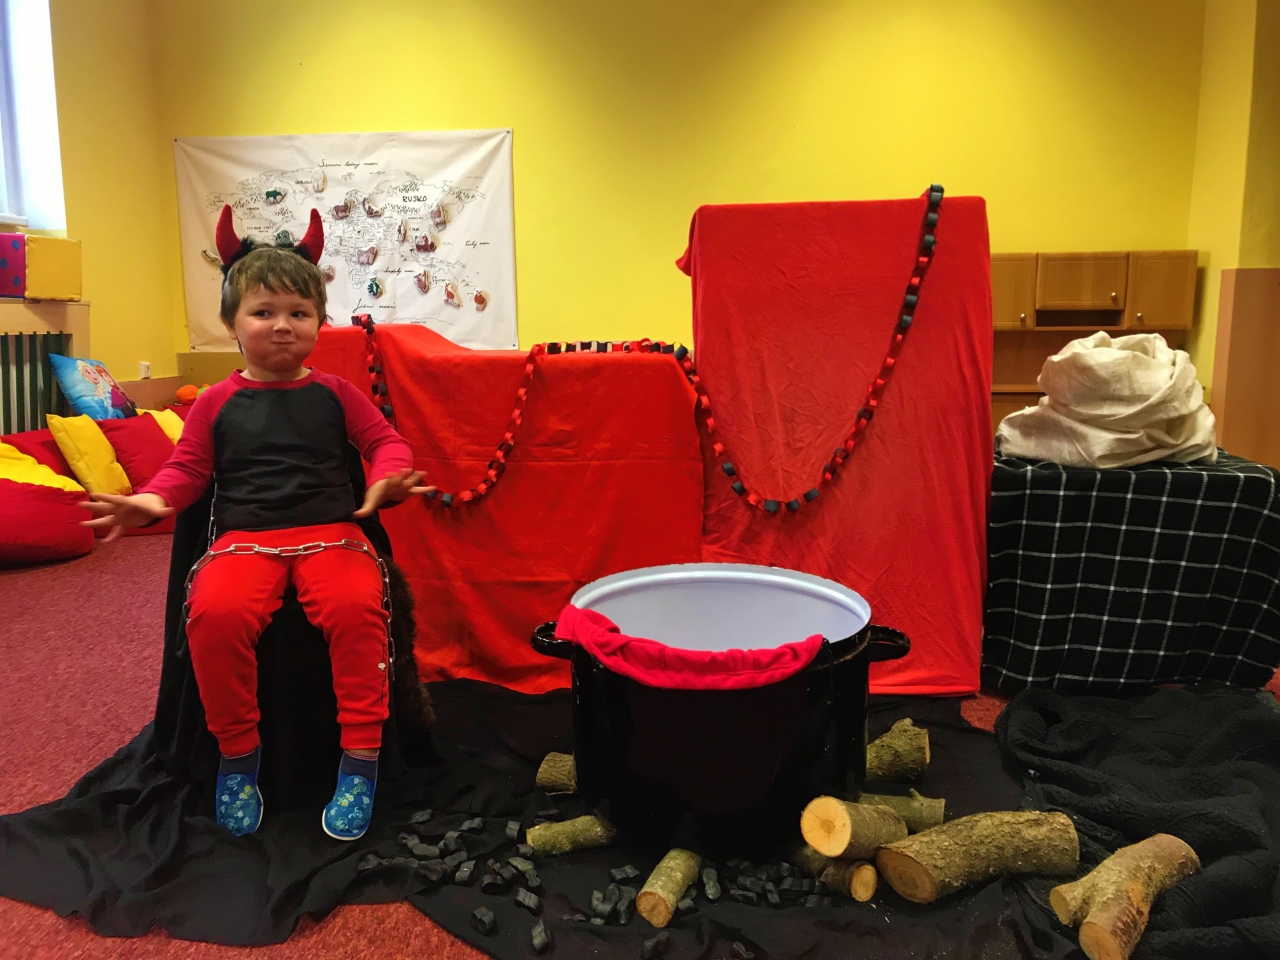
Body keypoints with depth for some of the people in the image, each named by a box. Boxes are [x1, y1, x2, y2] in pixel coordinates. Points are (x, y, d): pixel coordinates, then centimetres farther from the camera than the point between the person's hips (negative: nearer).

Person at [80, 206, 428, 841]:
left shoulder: (334, 394, 13)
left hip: (331, 532, -1)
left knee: (356, 605, -34)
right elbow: (187, 467, 17)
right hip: (244, 539, 1)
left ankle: (360, 757, -18)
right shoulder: (217, 402, 15)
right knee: (214, 613, -32)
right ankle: (237, 755, -7)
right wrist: (150, 500, -4)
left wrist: (388, 479, -11)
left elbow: (386, 440, 12)